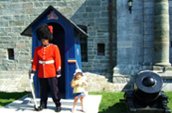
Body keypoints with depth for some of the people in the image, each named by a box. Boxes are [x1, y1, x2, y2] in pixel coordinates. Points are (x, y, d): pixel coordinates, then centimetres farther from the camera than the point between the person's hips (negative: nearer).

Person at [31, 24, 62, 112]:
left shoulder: (54, 47, -3)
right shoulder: (37, 49, 6)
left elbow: (58, 60, -4)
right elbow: (35, 61, 7)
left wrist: (58, 71, -7)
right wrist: (33, 70, 2)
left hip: (52, 73, -3)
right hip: (41, 74, 3)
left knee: (54, 90, 2)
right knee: (43, 90, 12)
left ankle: (58, 105, 13)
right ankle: (43, 104, 25)